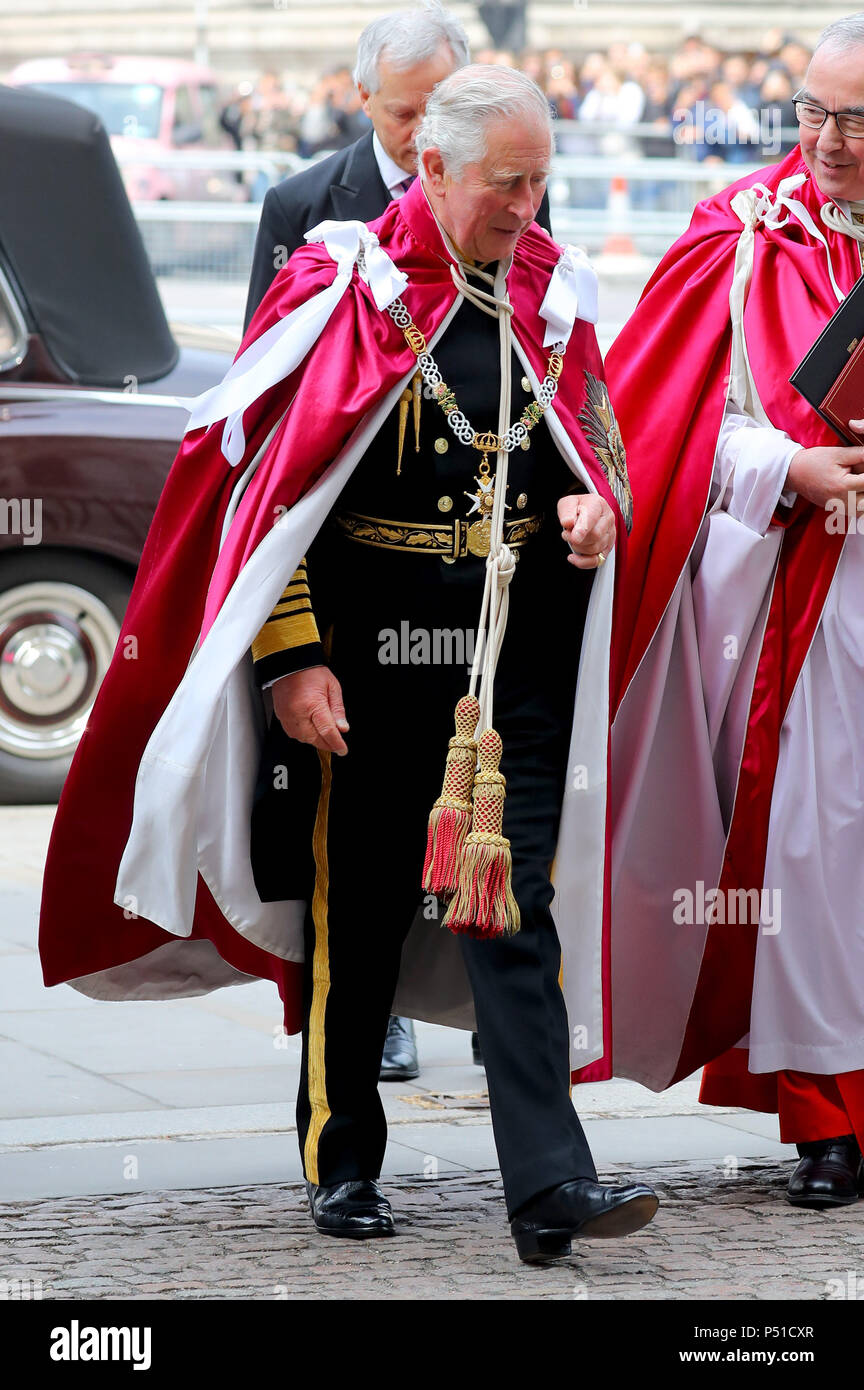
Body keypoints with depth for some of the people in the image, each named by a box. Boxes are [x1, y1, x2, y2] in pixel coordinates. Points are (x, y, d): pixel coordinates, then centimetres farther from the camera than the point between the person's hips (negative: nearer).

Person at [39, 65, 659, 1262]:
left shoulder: (553, 291, 7)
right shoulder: (341, 289, -6)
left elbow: (602, 438, 21)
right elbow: (268, 482, -7)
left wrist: (599, 507, -3)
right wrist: (293, 656, -13)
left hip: (521, 658, 3)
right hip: (370, 656, -2)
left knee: (514, 910, -4)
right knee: (358, 912, 8)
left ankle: (549, 1185, -9)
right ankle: (342, 1162, 23)